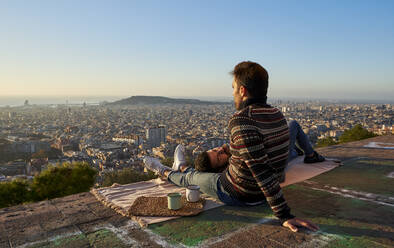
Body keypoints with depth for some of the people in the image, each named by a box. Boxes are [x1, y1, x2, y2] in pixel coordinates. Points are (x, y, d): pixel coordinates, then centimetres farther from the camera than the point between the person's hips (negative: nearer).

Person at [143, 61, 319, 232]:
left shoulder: (241, 120, -32)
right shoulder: (277, 115, -4)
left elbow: (262, 171, -36)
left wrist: (284, 215, -31)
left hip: (236, 194, -7)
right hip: (259, 194, 7)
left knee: (192, 177, 21)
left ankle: (164, 172, 53)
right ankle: (180, 169, 63)